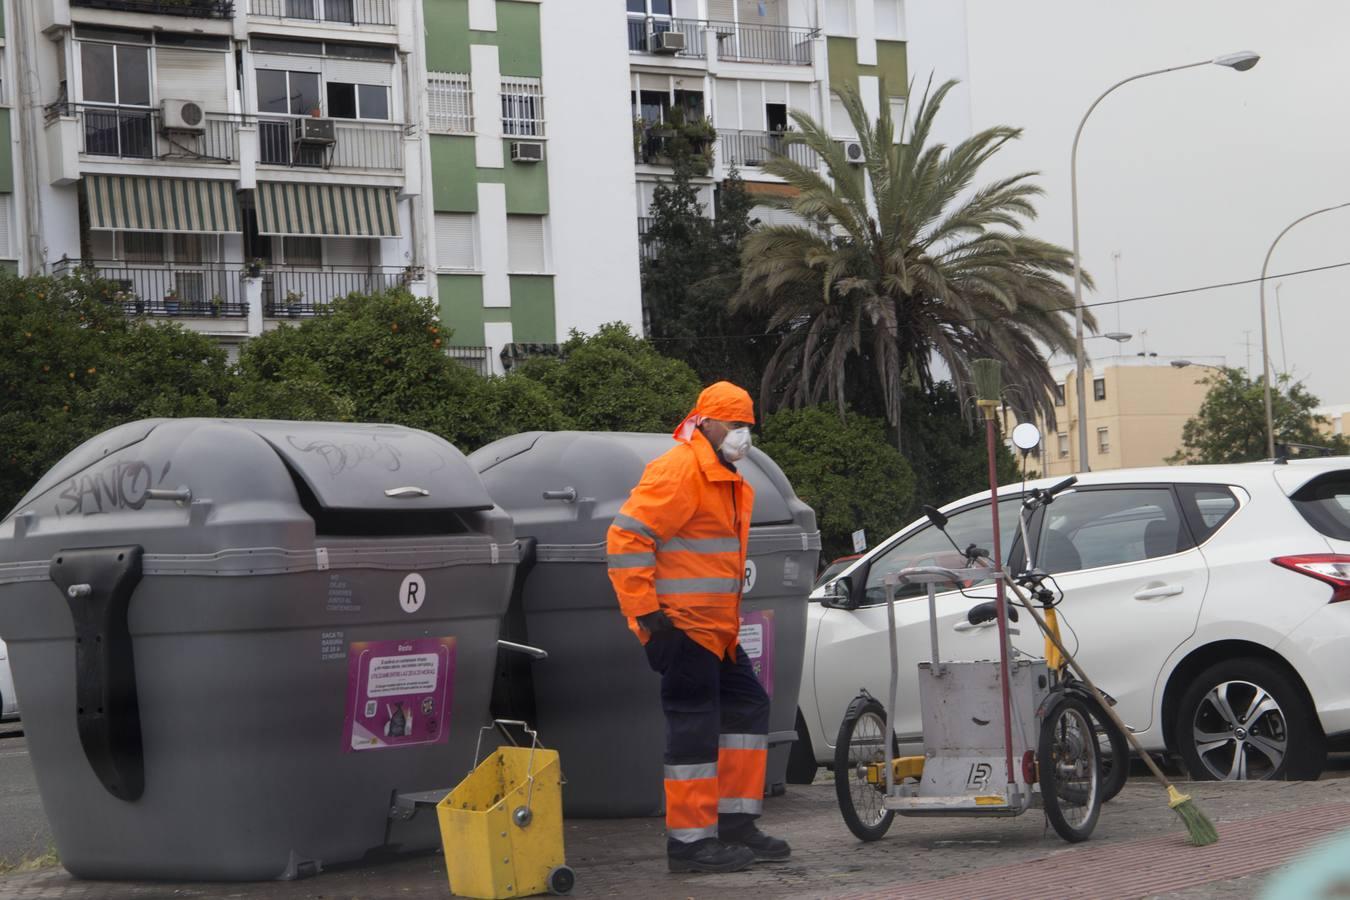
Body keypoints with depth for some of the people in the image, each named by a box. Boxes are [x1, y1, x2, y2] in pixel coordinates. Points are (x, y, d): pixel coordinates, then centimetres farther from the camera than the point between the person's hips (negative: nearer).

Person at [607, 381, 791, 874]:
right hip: (681, 625, -10)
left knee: (747, 707, 13)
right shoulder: (678, 471, -14)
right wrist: (647, 613, -22)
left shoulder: (728, 481, 19)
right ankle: (690, 840, -5)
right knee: (695, 726, -9)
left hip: (715, 626, 10)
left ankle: (735, 824, 18)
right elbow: (626, 537, -20)